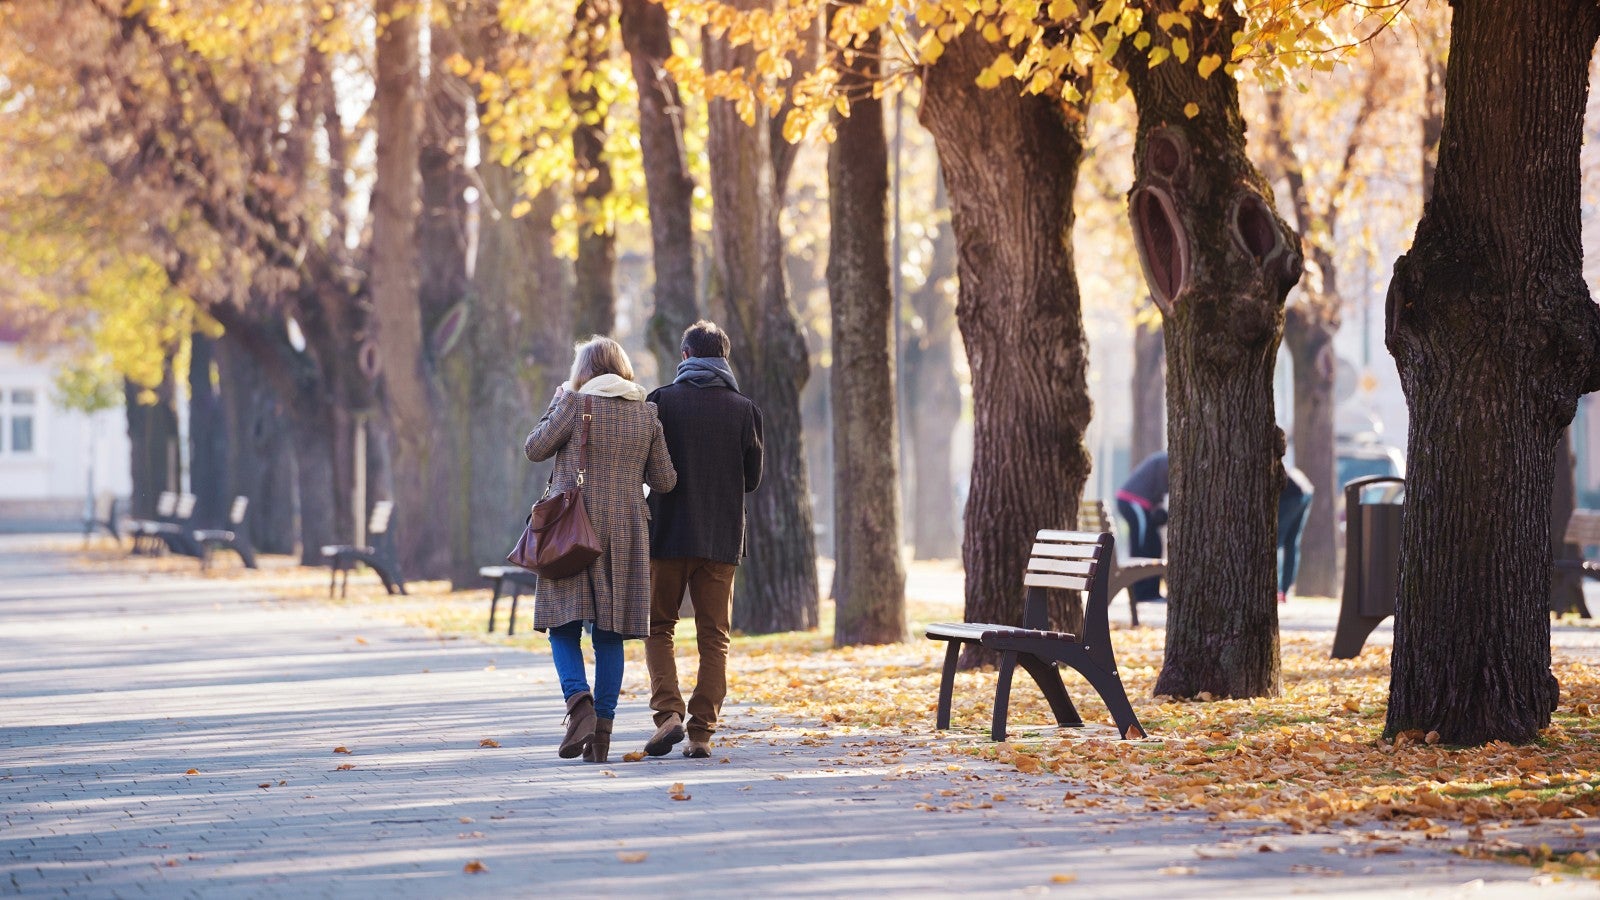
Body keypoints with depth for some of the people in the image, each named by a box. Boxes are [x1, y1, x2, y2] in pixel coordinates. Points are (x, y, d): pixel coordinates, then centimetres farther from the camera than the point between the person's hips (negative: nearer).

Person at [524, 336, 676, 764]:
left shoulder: (575, 404, -6)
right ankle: (601, 731, 4)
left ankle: (579, 700, -22)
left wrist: (555, 405, 14)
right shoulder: (647, 414, 5)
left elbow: (534, 449, 2)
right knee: (610, 633, 7)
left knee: (564, 626, 3)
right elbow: (665, 481, 7)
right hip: (625, 532, 3)